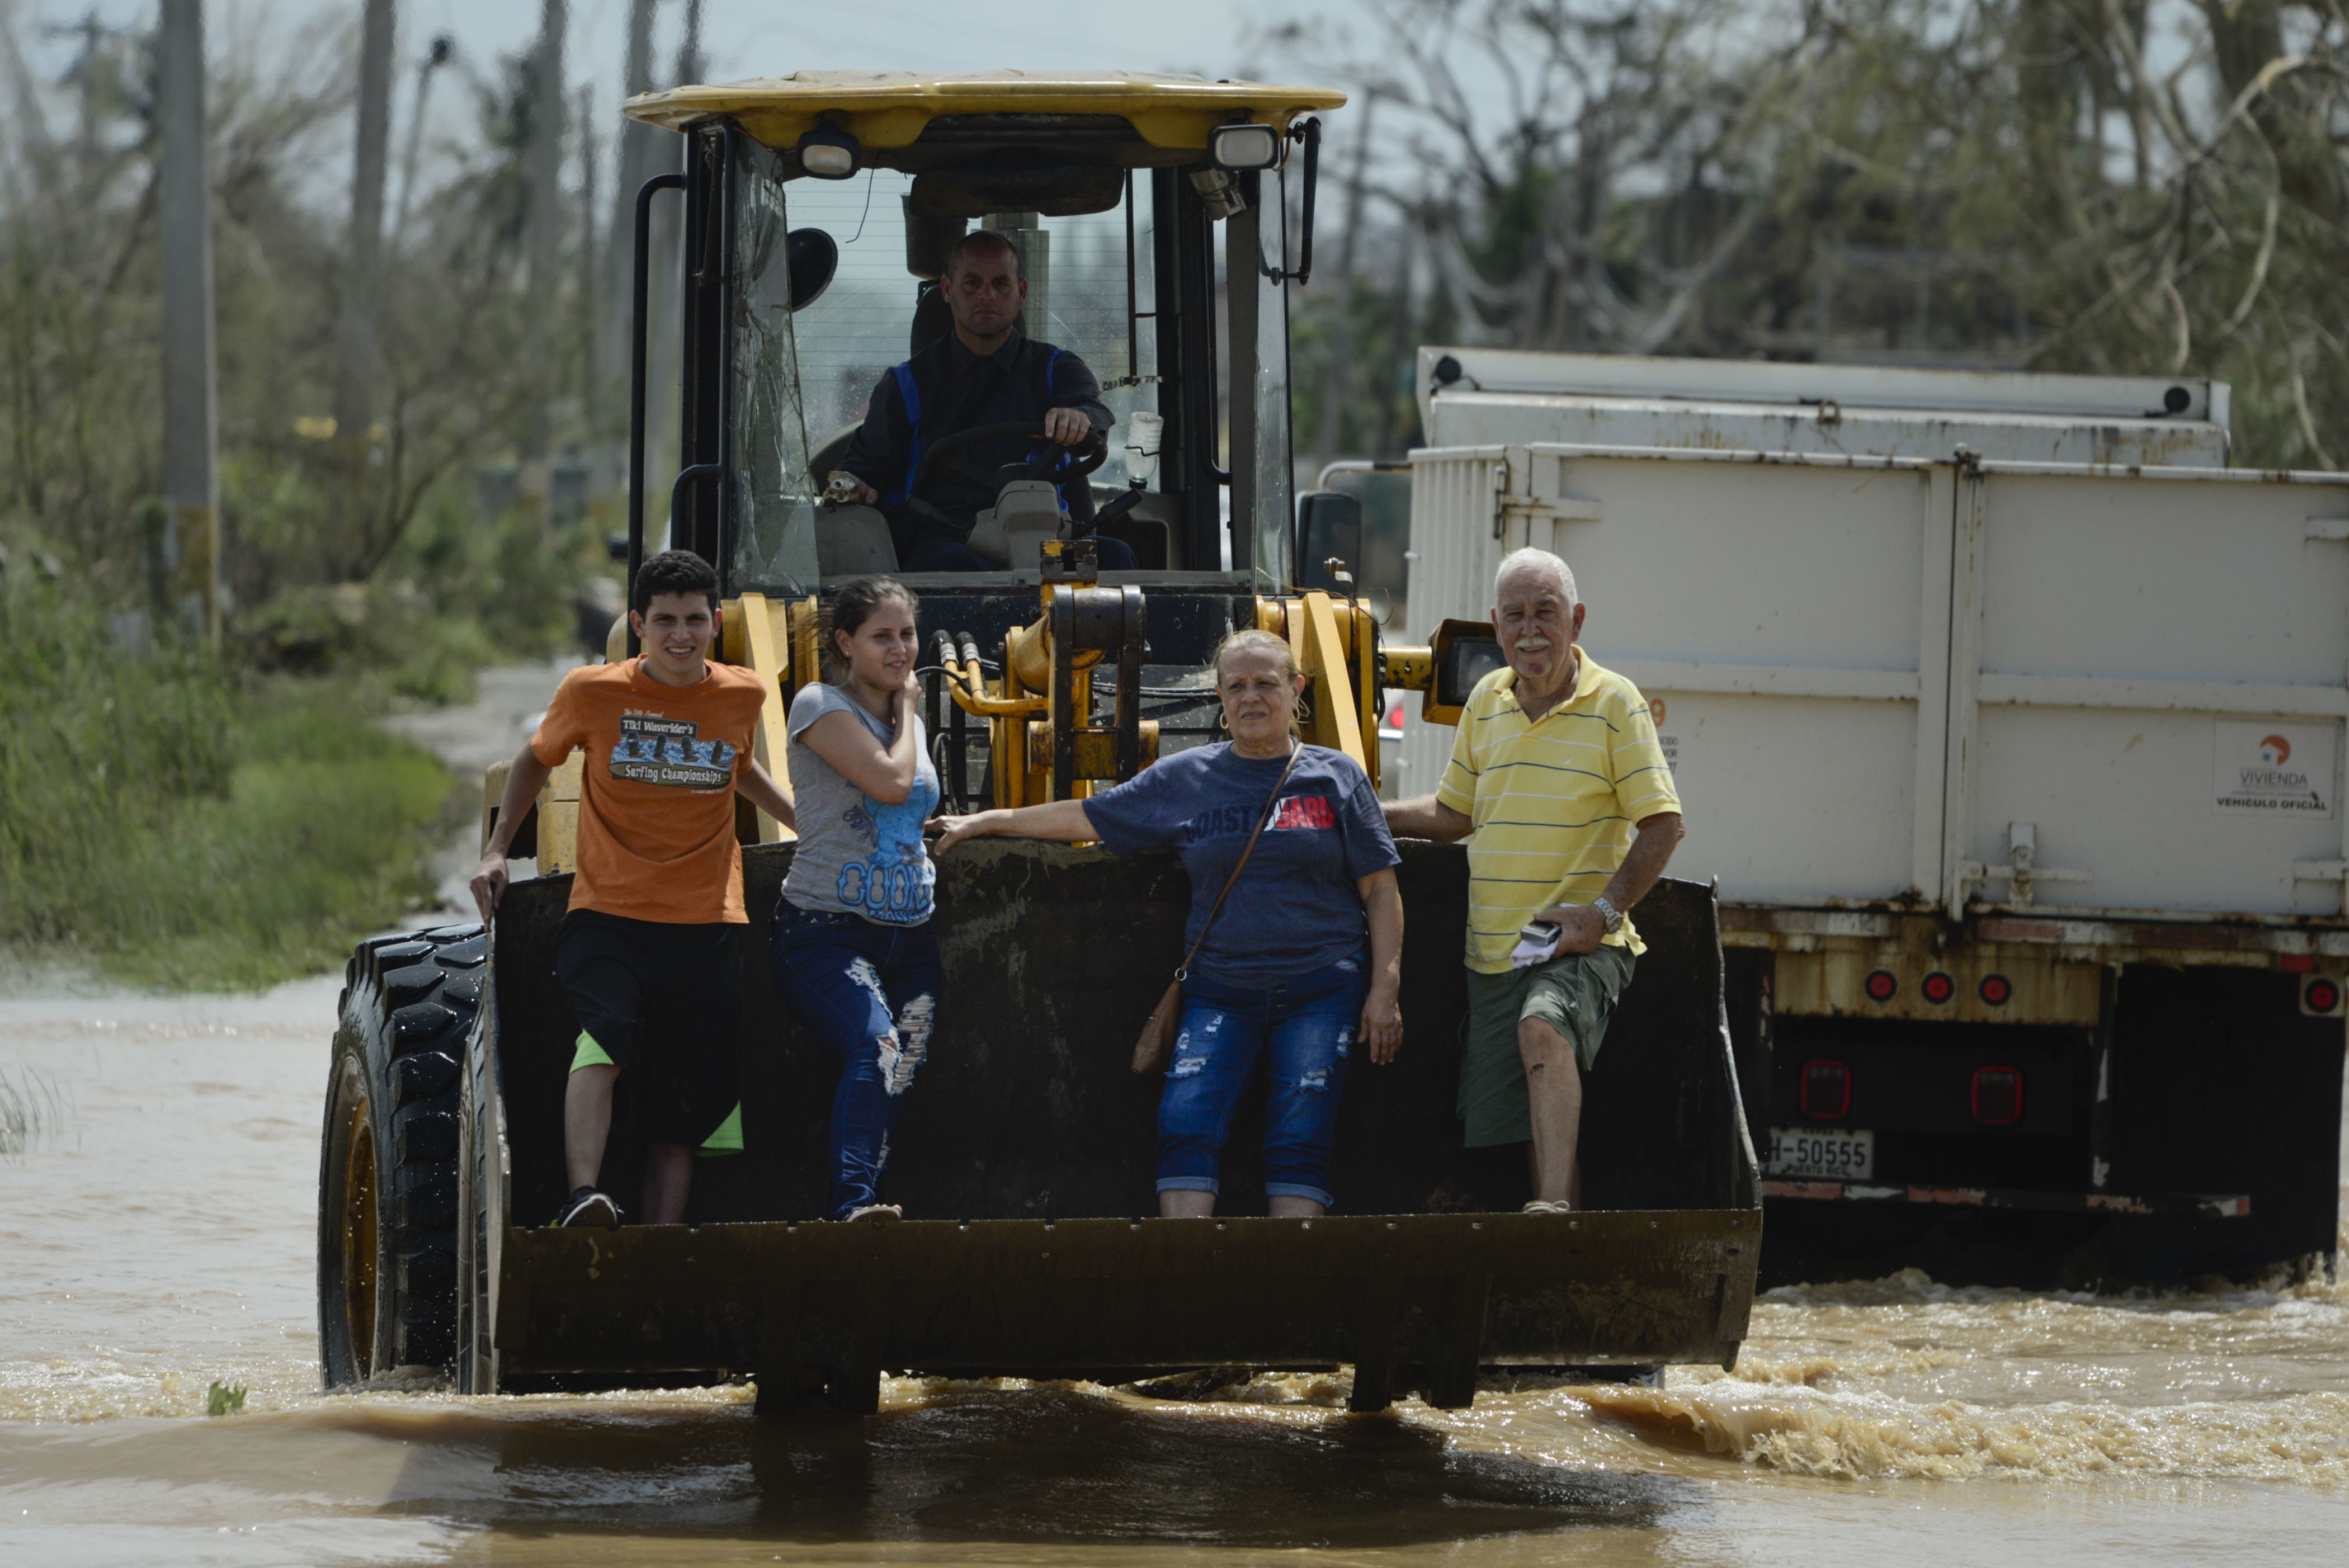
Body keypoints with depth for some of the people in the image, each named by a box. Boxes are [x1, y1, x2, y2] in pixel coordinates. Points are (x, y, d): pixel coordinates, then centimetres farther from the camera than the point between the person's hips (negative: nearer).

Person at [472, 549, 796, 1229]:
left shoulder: (741, 696, 7)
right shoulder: (592, 693, 0)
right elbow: (537, 761, 17)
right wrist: (496, 849, 8)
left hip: (707, 927, 3)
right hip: (608, 918, -3)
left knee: (681, 1115, 3)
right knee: (607, 1033, -32)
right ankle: (584, 1196, -43)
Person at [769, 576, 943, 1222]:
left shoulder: (906, 718, 21)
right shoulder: (821, 706, -4)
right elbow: (891, 781, -15)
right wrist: (907, 709, 0)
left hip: (909, 936, 8)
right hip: (828, 929, -8)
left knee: (900, 1074, -3)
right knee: (877, 1046, -31)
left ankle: (860, 1205, 0)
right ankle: (853, 1201, -44)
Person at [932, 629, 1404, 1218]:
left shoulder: (1336, 777, 6)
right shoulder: (1184, 779, 10)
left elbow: (1381, 891, 6)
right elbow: (1088, 817, 18)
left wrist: (1384, 989, -2)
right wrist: (985, 823, 19)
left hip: (1321, 991, -2)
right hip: (1221, 988, 2)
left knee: (1299, 1142, -10)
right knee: (1186, 1125, -15)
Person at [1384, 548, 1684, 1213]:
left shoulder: (1614, 702, -3)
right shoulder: (1486, 702, 13)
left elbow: (1662, 823, -5)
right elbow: (1454, 814, 26)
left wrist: (1605, 911, -16)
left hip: (1582, 945, -6)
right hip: (1494, 951, 6)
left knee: (1543, 1030, -35)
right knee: (1503, 1121, 0)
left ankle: (1555, 1207, -46)